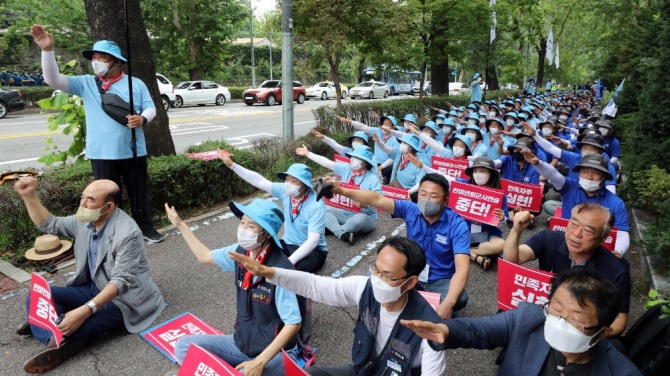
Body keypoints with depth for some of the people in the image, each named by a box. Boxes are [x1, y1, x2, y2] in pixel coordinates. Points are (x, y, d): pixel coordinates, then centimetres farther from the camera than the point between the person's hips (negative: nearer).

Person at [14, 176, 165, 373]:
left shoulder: (127, 233, -26)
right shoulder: (85, 220, -1)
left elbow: (120, 282, -30)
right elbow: (48, 224, 15)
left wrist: (84, 311, -39)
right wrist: (29, 195, 0)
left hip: (122, 300, -8)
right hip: (93, 289, 8)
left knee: (81, 325, -35)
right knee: (37, 297, -9)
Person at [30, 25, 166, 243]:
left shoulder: (135, 84, 3)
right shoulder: (86, 83, 3)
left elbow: (150, 107, 3)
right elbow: (53, 80, -5)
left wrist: (142, 119, -19)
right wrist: (48, 50, -17)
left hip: (133, 151, 0)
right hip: (102, 154, 0)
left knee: (138, 192, 12)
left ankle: (146, 227, 27)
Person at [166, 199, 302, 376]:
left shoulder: (280, 270, -27)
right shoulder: (241, 251, -8)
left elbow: (293, 324, -23)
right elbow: (205, 256, 13)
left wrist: (259, 362, -27)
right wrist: (180, 225, 15)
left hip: (276, 352, -6)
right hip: (241, 343, 6)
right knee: (185, 346, -6)